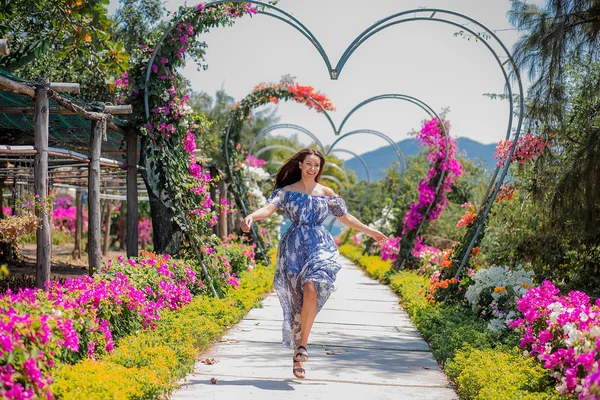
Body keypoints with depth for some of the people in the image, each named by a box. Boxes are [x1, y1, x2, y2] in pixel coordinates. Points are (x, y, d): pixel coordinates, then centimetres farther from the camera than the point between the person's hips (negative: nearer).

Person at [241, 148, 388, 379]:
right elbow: (269, 208, -11)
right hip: (294, 248, 0)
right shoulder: (286, 191, 5)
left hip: (320, 247, 0)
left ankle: (302, 345, -17)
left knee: (311, 289, -25)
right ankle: (298, 351, 12)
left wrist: (370, 232, 21)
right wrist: (251, 217, -31)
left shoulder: (327, 194, 10)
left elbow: (346, 218, 20)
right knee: (295, 299, 0)